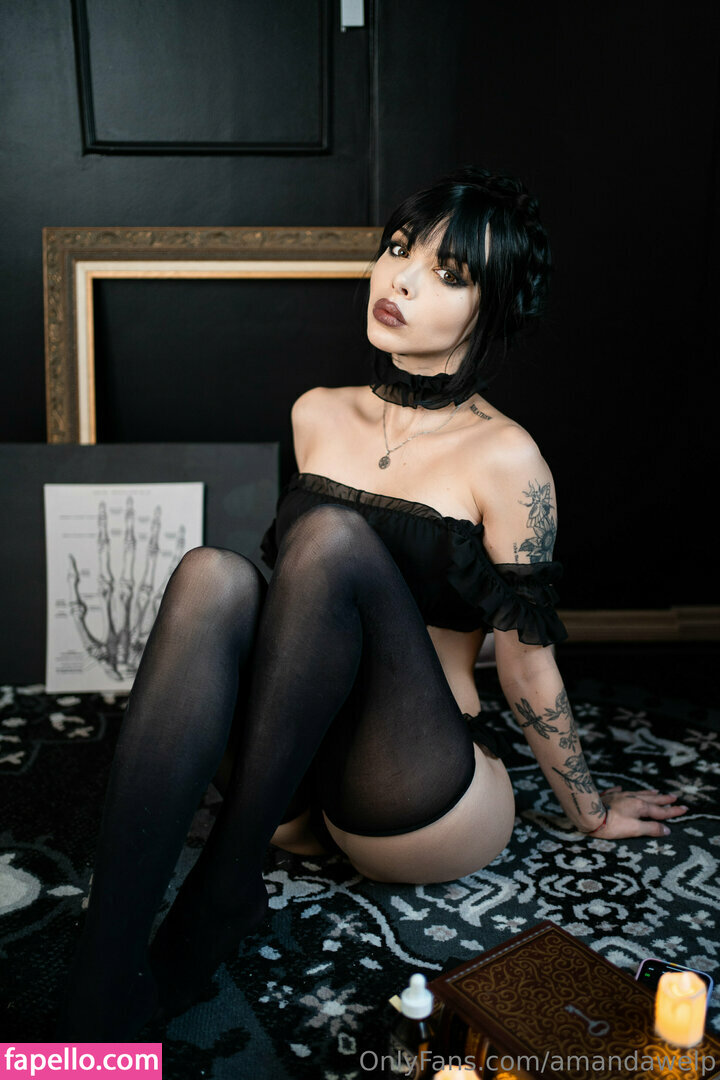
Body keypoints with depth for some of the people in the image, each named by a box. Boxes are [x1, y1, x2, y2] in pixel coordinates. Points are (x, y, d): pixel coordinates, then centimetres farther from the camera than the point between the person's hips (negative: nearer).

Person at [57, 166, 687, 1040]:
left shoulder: (504, 459, -9)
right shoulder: (318, 415, 8)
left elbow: (527, 668, 0)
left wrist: (591, 811, 10)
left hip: (419, 804, -4)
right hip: (291, 788, 5)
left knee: (334, 536, -27)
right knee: (213, 575, -26)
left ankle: (220, 890, -20)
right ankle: (104, 980, -33)